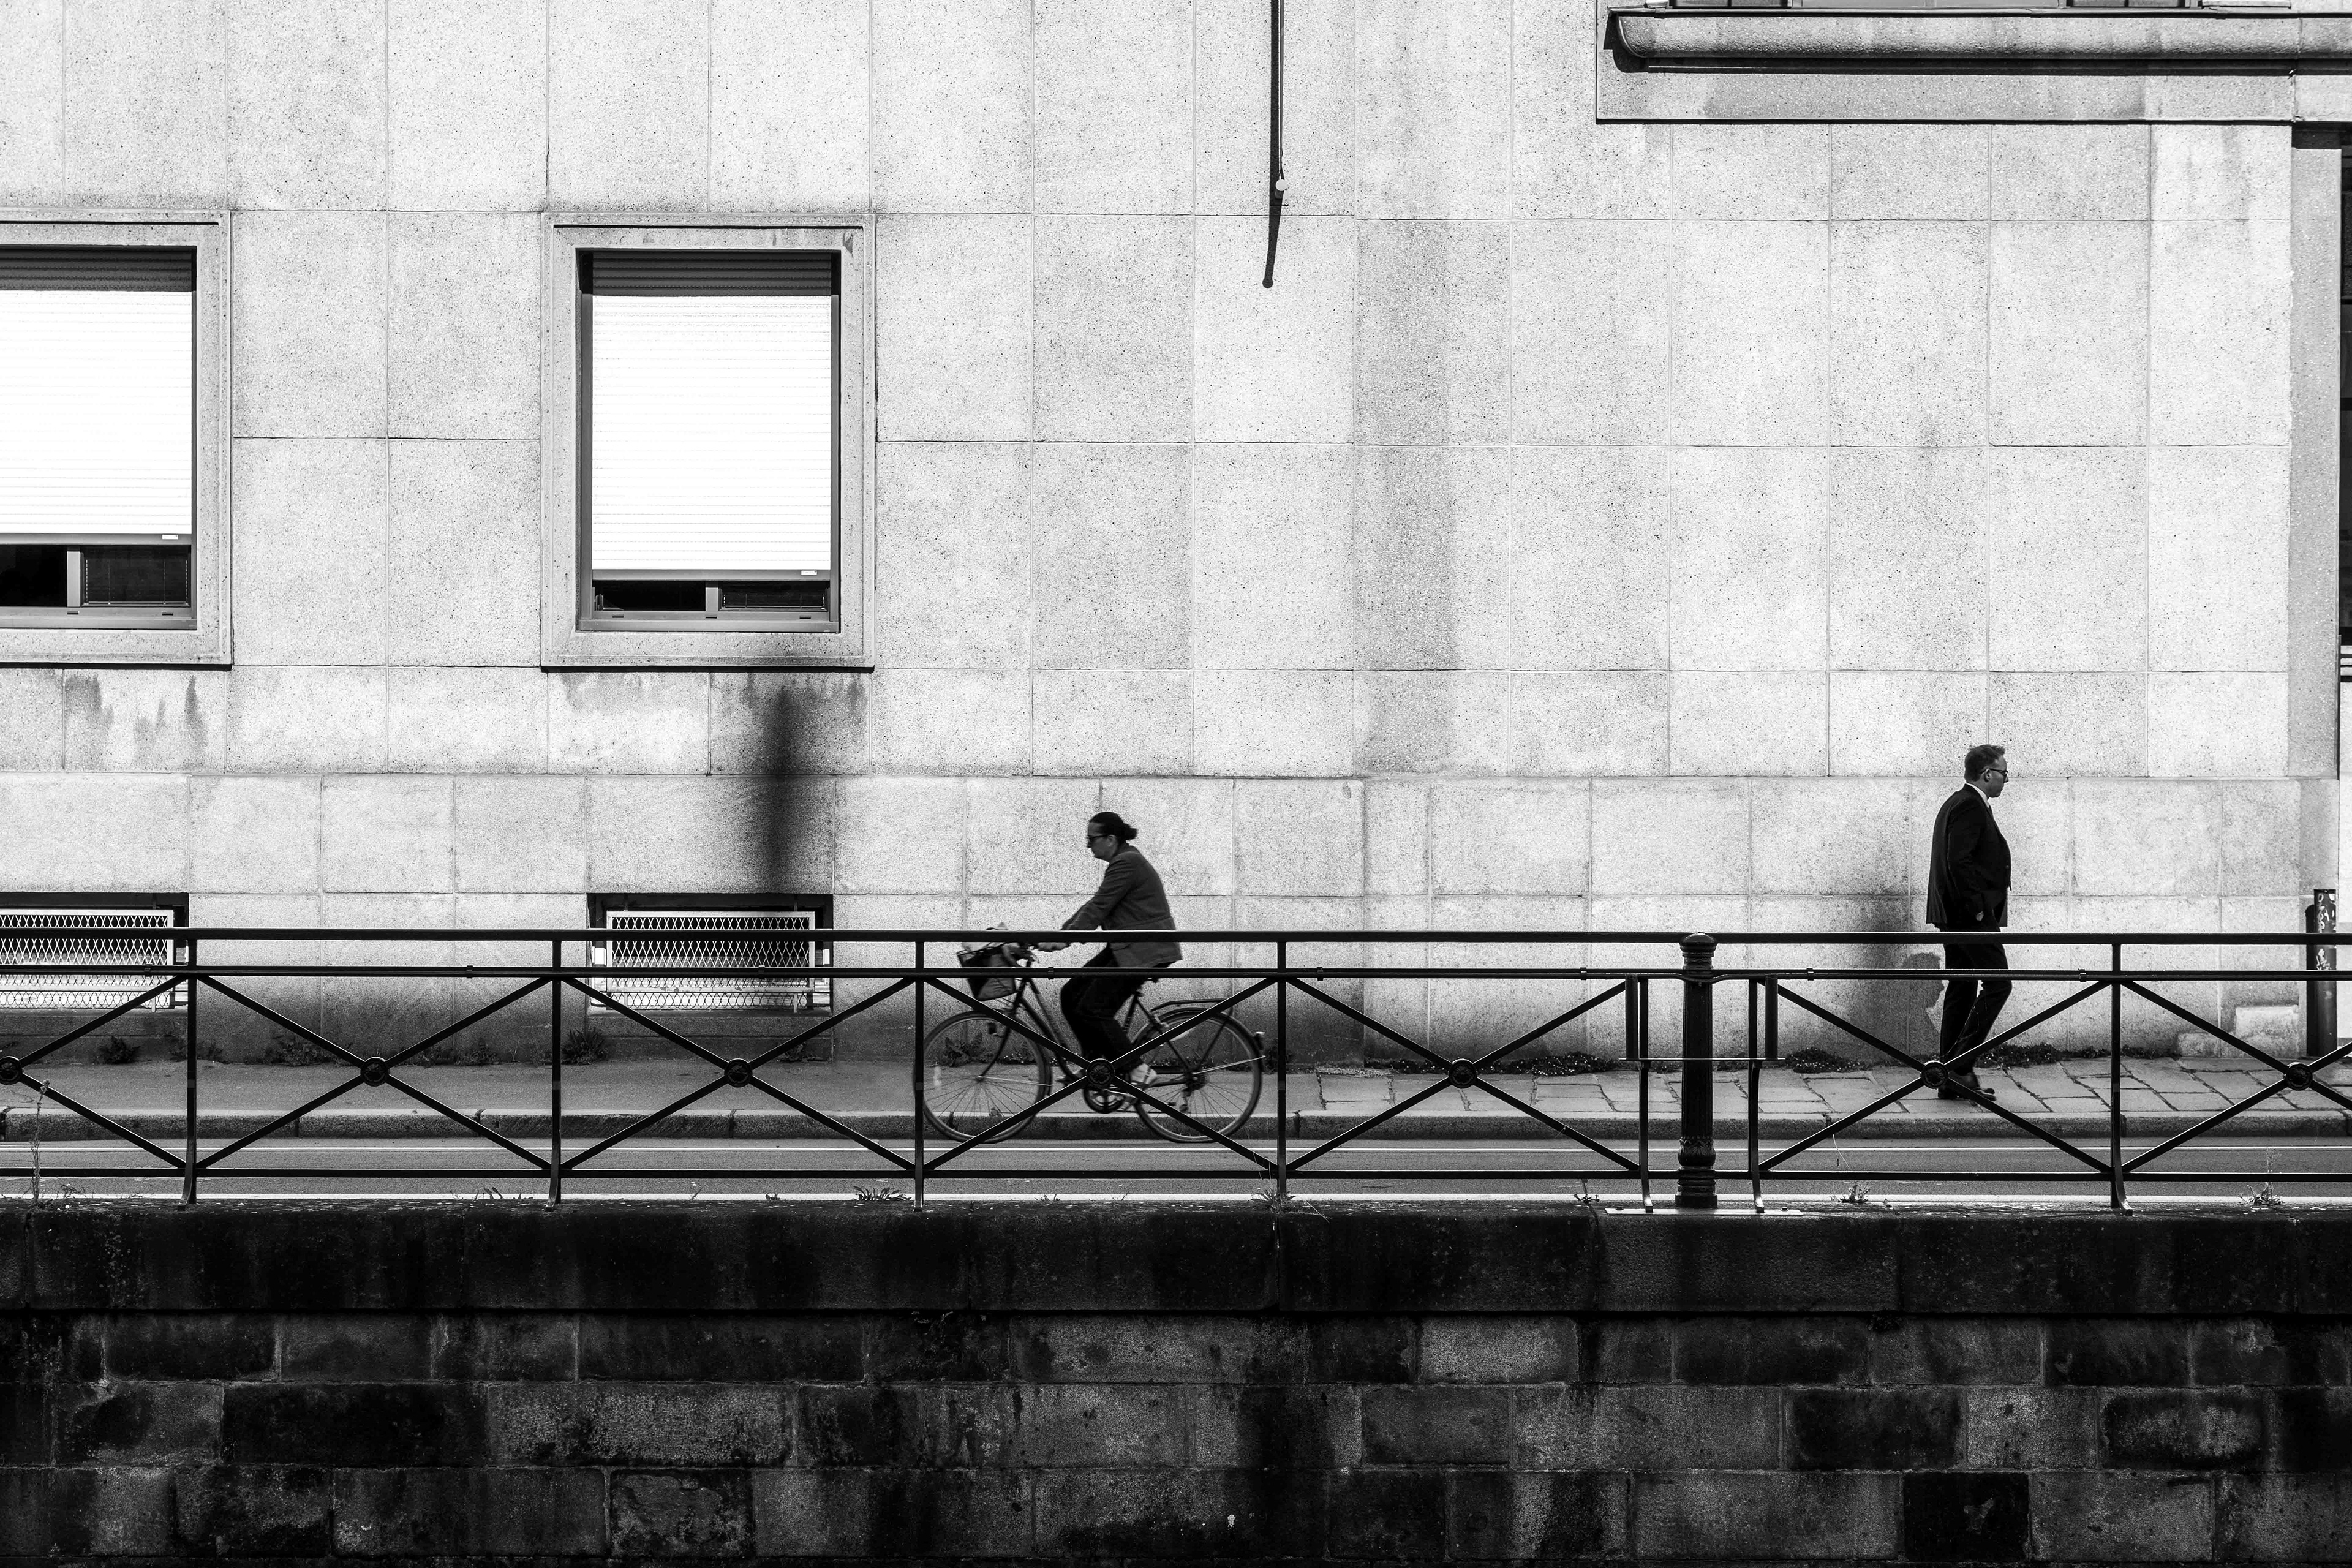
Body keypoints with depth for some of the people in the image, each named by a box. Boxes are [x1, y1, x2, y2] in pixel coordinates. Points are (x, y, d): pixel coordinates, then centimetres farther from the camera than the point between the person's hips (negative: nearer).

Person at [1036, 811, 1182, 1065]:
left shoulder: (1127, 864, -16)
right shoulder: (1124, 861, 16)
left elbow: (1098, 908, -21)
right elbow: (1096, 907, 16)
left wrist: (1066, 939, -21)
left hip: (1144, 951, -10)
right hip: (1126, 947, 10)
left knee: (1093, 1010, -11)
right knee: (1072, 996, 8)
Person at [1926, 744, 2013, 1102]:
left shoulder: (1960, 803, 19)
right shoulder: (1970, 807, -14)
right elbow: (1959, 862, -22)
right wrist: (1977, 908, -20)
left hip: (1955, 915, 11)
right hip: (1971, 915, -11)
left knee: (1962, 989, 10)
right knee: (1997, 984, -9)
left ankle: (1951, 1080, 11)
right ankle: (1960, 1065, -12)